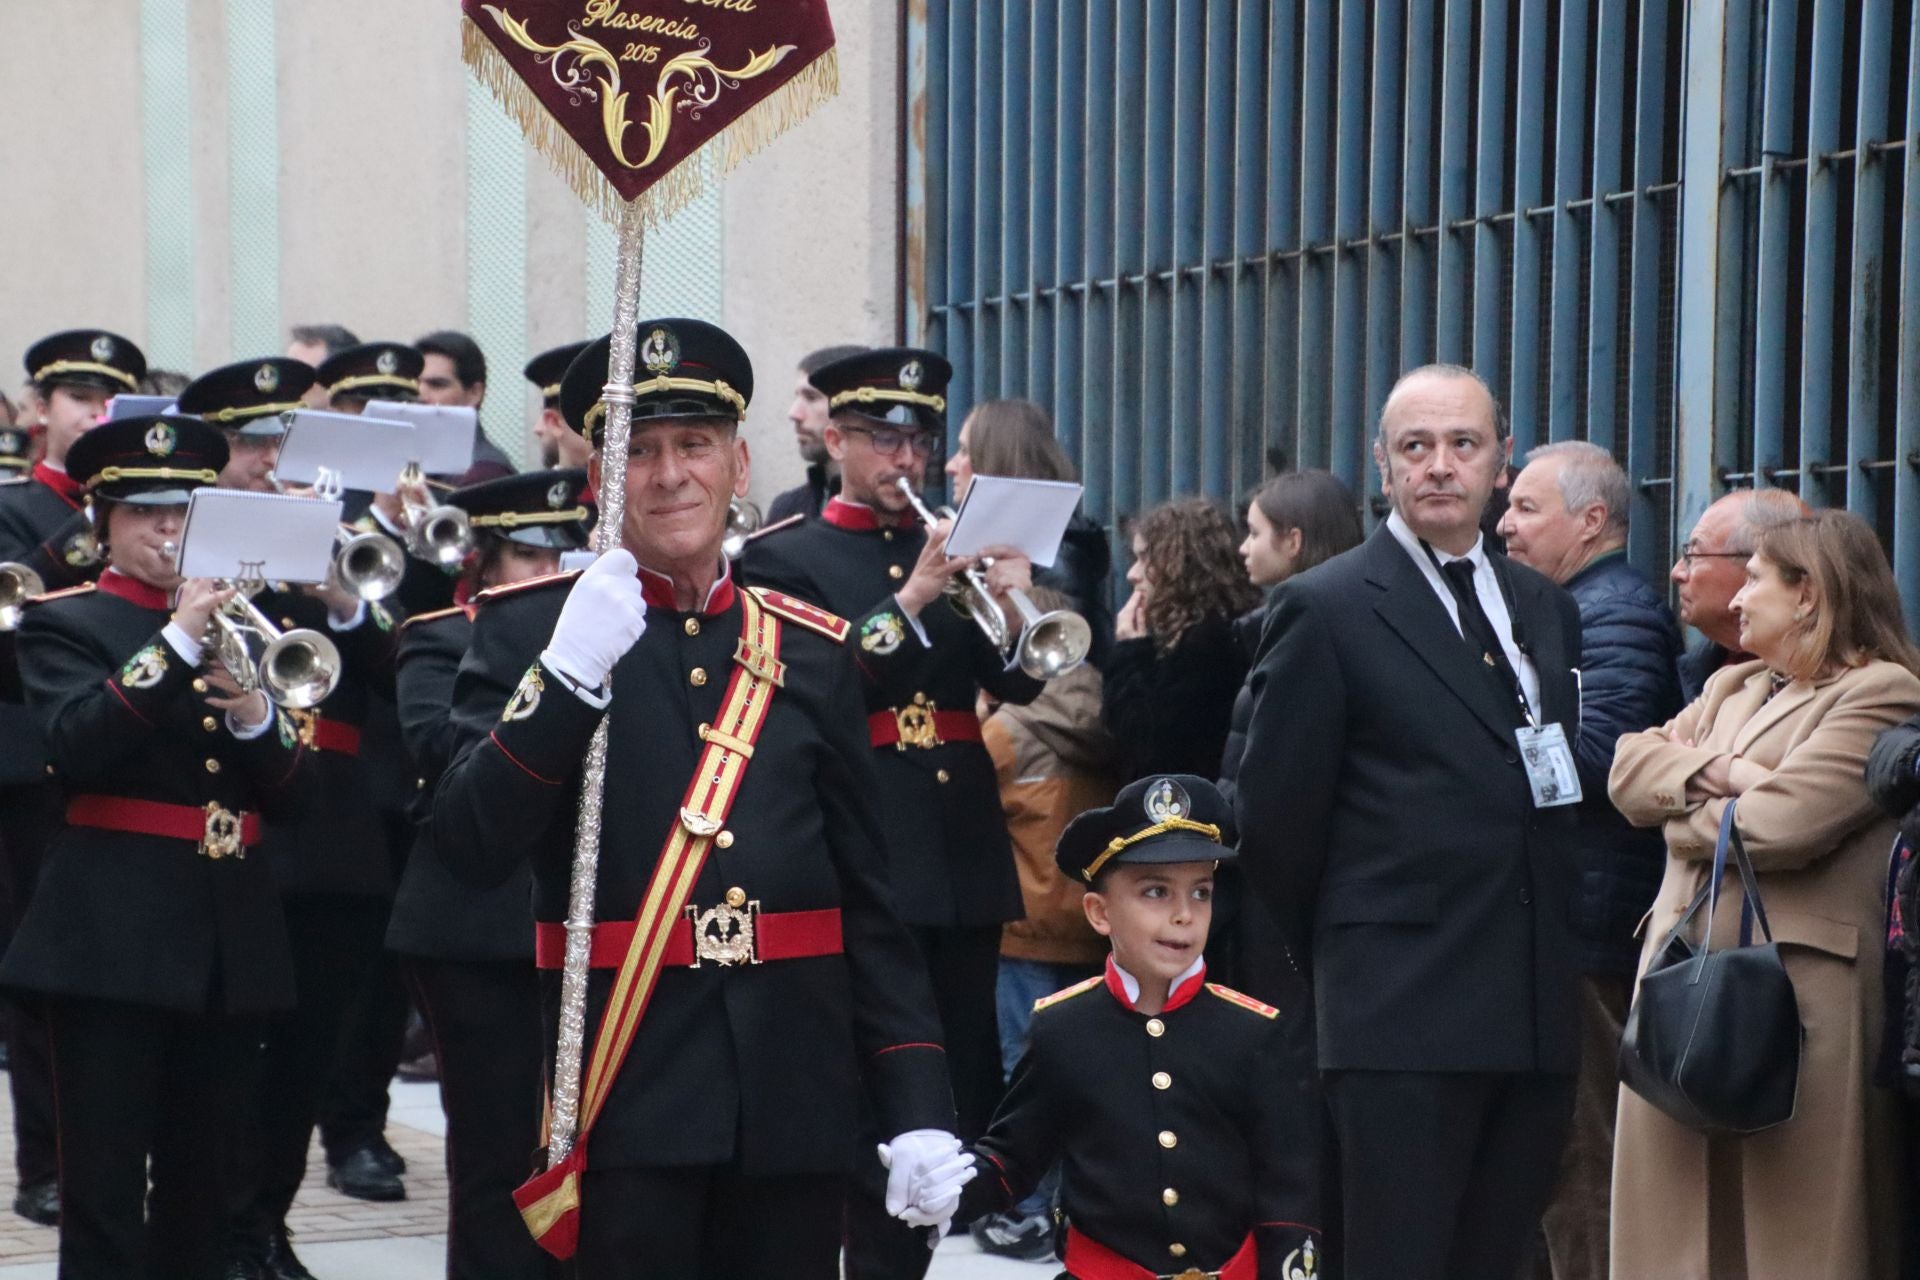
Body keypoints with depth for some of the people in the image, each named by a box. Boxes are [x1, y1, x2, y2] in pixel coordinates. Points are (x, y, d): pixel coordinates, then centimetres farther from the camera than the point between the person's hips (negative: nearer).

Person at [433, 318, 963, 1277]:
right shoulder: (528, 629, 2)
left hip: (794, 1092, 3)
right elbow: (471, 847, -10)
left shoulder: (812, 650, 11)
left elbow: (869, 900, 10)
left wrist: (918, 1108, 3)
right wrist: (568, 673, -20)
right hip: (626, 1095, -3)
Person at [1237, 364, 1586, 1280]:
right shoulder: (1327, 610, -5)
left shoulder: (1548, 610, 15)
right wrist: (1335, 961, 4)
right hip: (1402, 1009, -6)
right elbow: (1274, 822, -4)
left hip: (1536, 1011, 6)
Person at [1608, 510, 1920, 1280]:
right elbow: (1628, 768, 10)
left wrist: (1683, 811, 1)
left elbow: (1780, 823, -17)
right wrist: (1717, 774, -8)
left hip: (1795, 982, -7)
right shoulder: (1732, 688, 22)